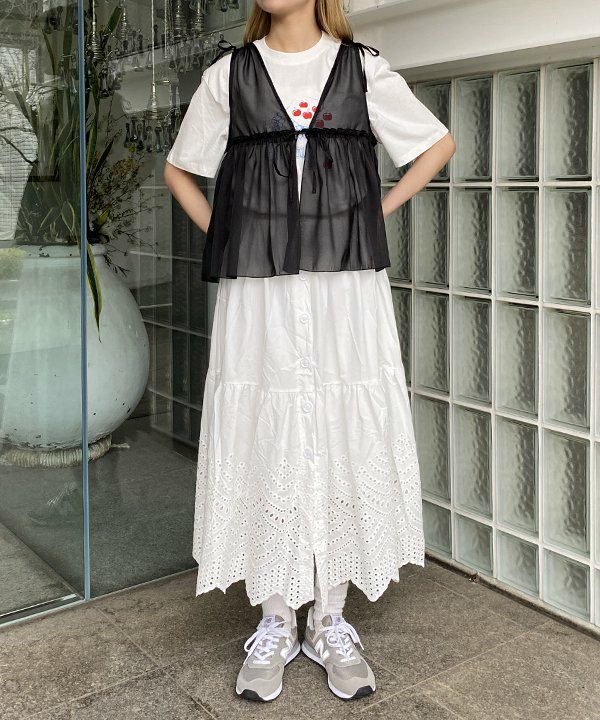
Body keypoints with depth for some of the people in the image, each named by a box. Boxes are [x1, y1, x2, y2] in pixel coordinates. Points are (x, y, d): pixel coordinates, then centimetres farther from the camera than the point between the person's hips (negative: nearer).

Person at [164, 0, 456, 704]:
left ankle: (331, 623, 18)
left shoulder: (365, 70, 7)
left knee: (346, 446, 2)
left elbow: (438, 144, 18)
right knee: (261, 447, 2)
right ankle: (274, 626, 18)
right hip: (256, 295, 0)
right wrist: (223, 237, 6)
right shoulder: (228, 75, 9)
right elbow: (179, 171, 19)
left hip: (347, 285, 0)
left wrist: (378, 210, 7)